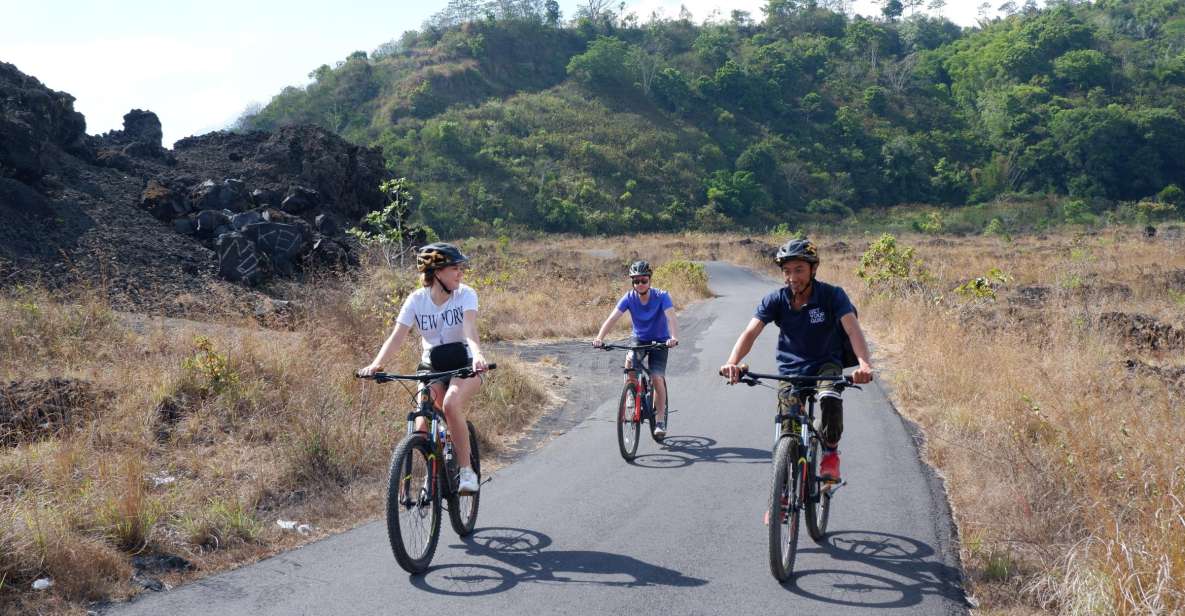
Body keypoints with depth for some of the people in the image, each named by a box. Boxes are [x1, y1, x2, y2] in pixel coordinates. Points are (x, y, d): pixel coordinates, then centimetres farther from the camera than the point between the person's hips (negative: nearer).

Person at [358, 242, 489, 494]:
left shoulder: (466, 294, -13)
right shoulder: (416, 299, -9)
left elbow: (469, 329, -31)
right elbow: (397, 336, -18)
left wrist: (477, 355, -51)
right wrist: (377, 363, -36)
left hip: (464, 364, -2)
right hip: (431, 366, 2)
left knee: (451, 405, -32)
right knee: (422, 429, -16)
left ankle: (467, 471, -17)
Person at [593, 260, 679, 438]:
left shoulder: (661, 296, -22)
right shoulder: (629, 298, -17)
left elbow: (671, 317, -36)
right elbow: (612, 318, -27)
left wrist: (674, 337, -55)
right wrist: (600, 337, -43)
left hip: (659, 341, -2)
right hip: (639, 339, 2)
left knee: (657, 378, -17)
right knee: (629, 361, -30)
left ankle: (660, 420, -2)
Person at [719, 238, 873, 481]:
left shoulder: (832, 295, -16)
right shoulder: (776, 300, -11)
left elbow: (853, 329, -30)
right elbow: (751, 331, -23)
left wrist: (864, 364, -49)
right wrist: (732, 362, -43)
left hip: (825, 365, -2)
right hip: (790, 370, 2)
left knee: (830, 398, -34)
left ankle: (830, 453, -8)